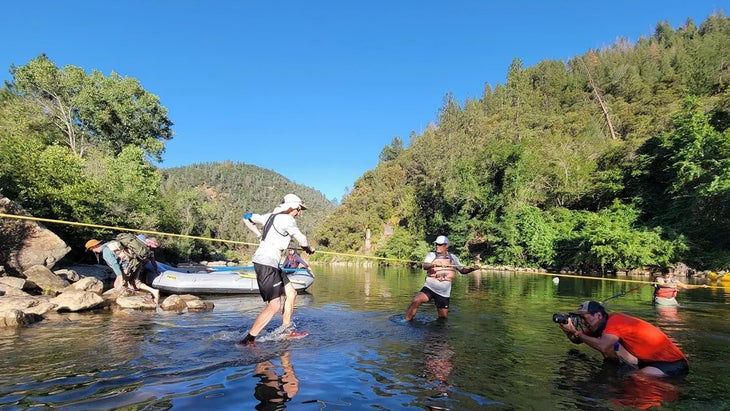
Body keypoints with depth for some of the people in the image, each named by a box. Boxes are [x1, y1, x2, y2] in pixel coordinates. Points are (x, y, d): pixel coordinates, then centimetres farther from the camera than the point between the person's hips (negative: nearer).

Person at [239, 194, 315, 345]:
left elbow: (247, 218, 23)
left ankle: (286, 331, 22)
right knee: (274, 305, -10)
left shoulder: (271, 216, 14)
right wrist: (309, 249, 21)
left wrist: (259, 235, 27)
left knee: (291, 293, 15)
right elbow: (302, 240, 0)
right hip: (266, 264, -10)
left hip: (271, 264, 10)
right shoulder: (287, 220, -10)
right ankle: (247, 340, -5)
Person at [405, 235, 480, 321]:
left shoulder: (453, 257, 10)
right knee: (415, 301, -24)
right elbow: (424, 266, -19)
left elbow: (462, 270, 16)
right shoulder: (431, 255, -1)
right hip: (430, 287, -2)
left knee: (443, 317, 5)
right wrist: (432, 265, -41)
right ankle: (407, 323, -11)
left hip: (444, 292, 3)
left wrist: (472, 269, -3)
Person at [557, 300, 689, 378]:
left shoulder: (614, 320, -22)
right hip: (650, 360, 9)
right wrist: (569, 331, -16)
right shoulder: (600, 324, 4)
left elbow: (602, 347, -37)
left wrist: (576, 332, -27)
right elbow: (577, 340, 5)